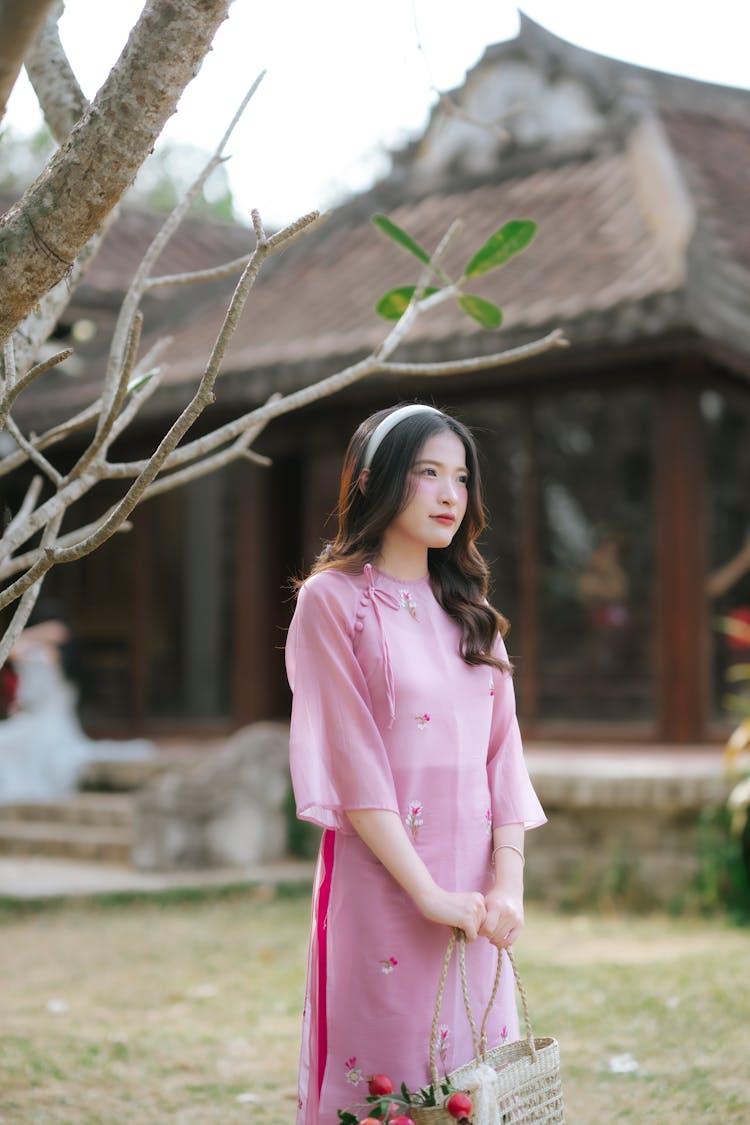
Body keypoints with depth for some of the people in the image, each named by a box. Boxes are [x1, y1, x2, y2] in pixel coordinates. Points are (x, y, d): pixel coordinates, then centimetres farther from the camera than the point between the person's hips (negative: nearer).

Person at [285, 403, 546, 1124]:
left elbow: (502, 749, 8)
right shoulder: (332, 599, -3)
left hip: (474, 891, 5)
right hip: (382, 884, -5)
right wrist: (427, 893, -15)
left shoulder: (468, 610, 15)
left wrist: (507, 882, -6)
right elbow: (351, 760, -10)